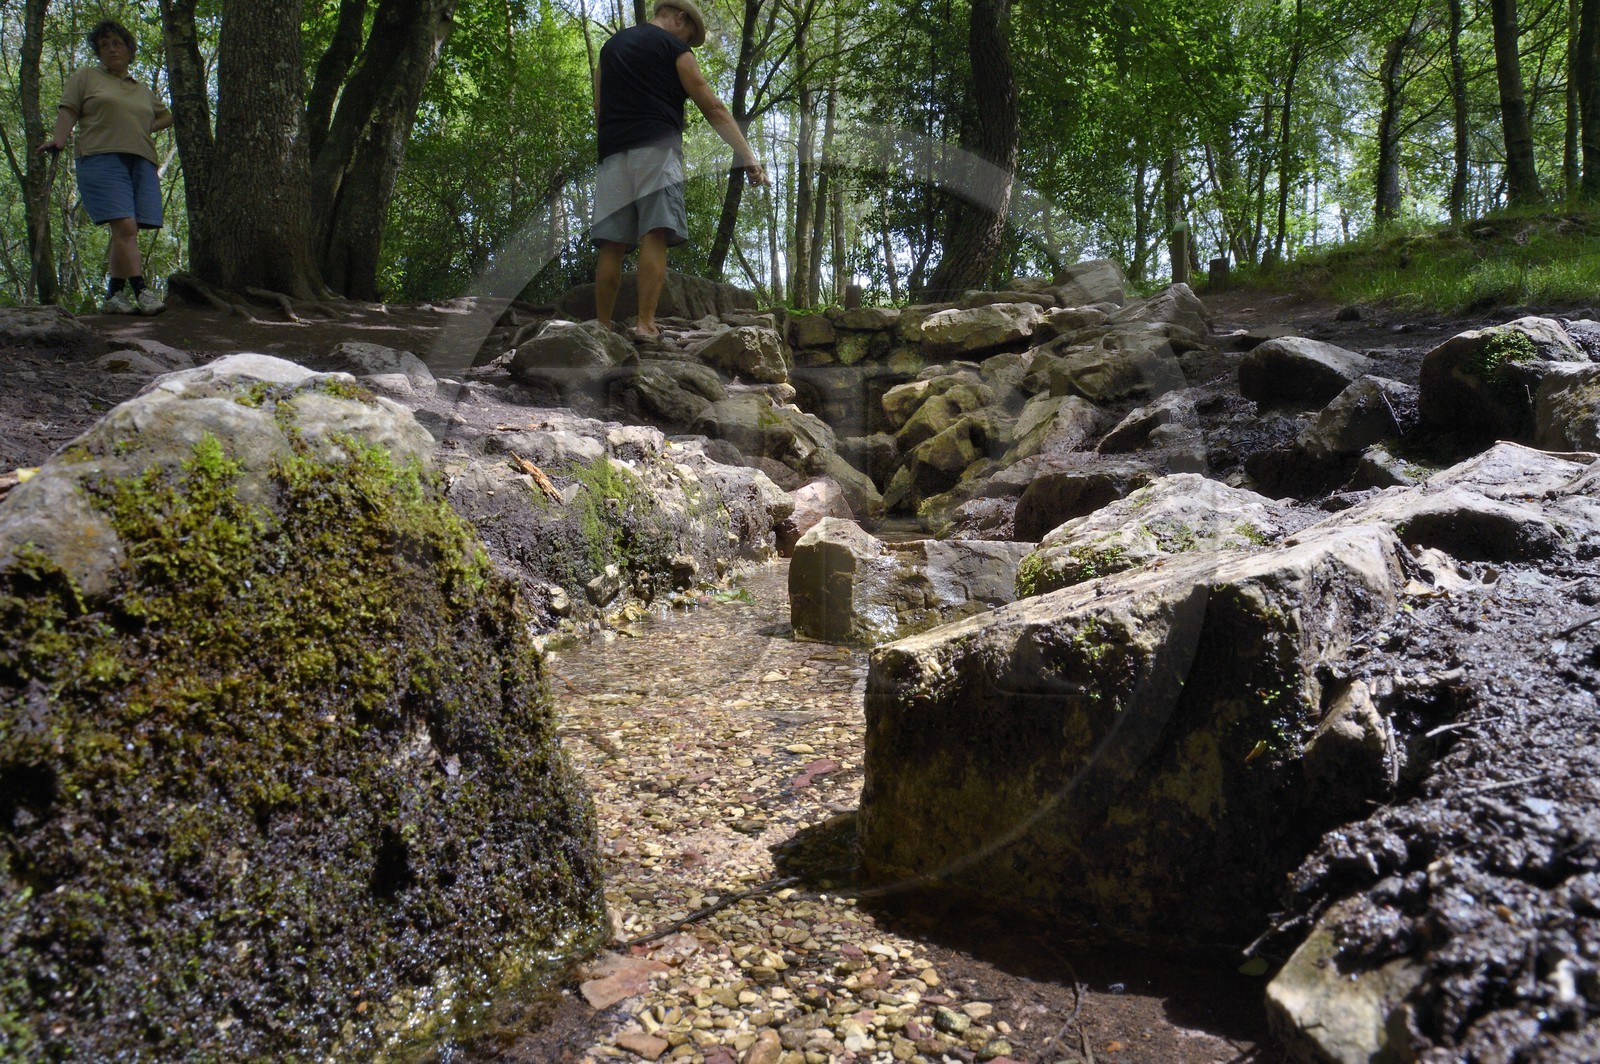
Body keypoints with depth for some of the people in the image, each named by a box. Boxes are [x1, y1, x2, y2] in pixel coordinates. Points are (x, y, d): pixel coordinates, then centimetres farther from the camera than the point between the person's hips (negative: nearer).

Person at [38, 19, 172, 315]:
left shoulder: (143, 91, 27)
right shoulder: (85, 76, 16)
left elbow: (166, 115, 41)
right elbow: (68, 110, 8)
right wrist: (59, 140, -10)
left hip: (141, 162, 4)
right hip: (102, 158, -4)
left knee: (127, 232, -4)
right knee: (125, 226, -19)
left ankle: (114, 296, 1)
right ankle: (141, 291, -26)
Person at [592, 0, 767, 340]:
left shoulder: (610, 46, 26)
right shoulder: (673, 48, 8)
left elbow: (598, 110, 26)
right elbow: (713, 108, 2)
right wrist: (748, 156, 1)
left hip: (613, 153, 5)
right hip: (656, 148, -5)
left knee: (612, 244, 1)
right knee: (655, 236, -13)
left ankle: (602, 327, -4)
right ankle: (646, 324, -24)